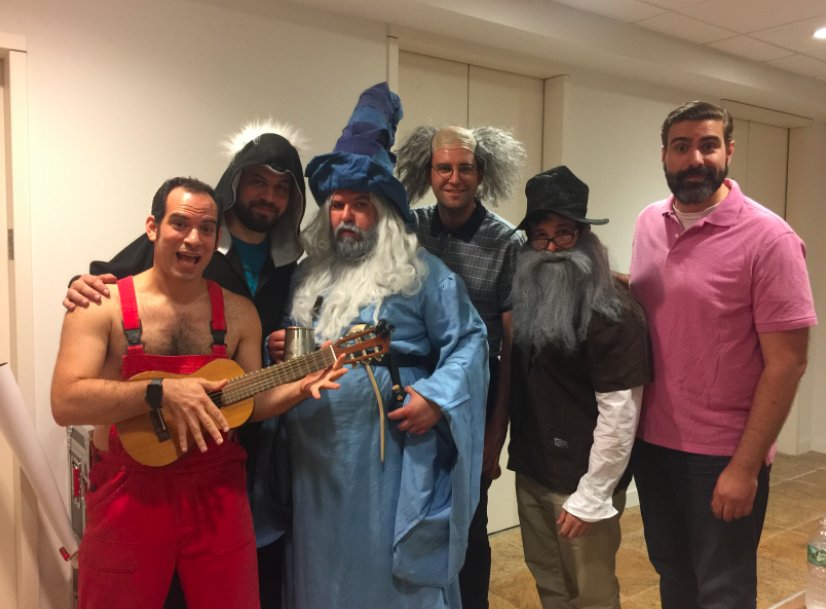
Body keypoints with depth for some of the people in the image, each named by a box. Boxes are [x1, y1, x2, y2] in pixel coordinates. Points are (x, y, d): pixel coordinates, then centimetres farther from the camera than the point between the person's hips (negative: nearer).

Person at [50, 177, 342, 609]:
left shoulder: (239, 312, 3)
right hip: (128, 488, -2)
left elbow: (251, 402, 8)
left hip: (216, 487, 3)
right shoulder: (102, 306, -7)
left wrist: (302, 386, -10)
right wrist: (160, 392, -25)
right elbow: (65, 403, -15)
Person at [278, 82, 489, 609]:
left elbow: (469, 341, -6)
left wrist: (438, 396, -18)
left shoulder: (421, 274, -3)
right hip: (318, 457, 5)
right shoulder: (309, 277, 13)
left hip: (392, 455, -5)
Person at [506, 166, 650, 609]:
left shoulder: (610, 311, -17)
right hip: (531, 470, 6)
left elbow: (620, 412, -19)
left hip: (580, 479, -6)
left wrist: (592, 496, -17)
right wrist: (505, 450, 5)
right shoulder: (526, 299, 5)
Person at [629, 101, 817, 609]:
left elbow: (787, 363, -15)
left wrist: (745, 467, -16)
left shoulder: (768, 238, -14)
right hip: (652, 442, 5)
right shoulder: (649, 224, 3)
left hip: (723, 453, -4)